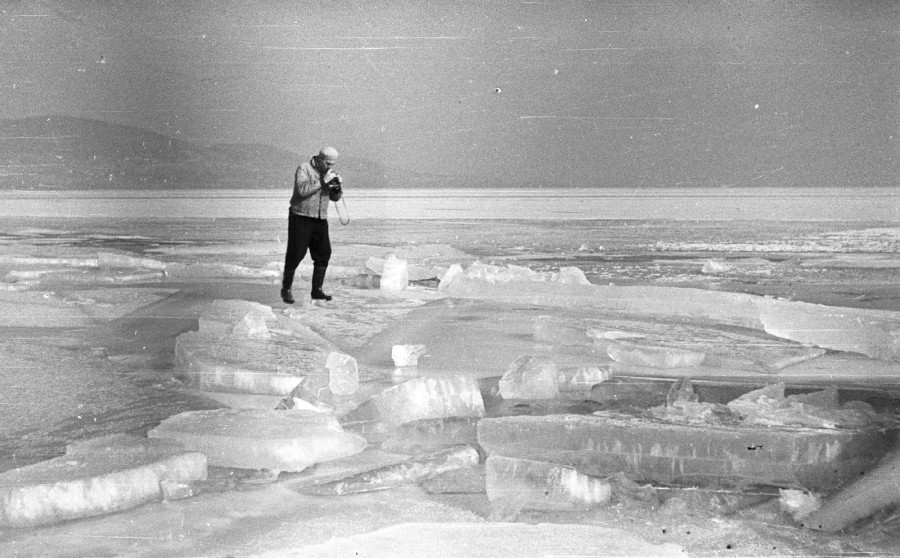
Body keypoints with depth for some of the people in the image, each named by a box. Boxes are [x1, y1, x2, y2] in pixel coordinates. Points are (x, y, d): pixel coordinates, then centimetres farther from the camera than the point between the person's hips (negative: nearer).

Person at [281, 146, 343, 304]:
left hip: (320, 219, 6)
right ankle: (286, 289, 8)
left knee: (323, 253, 1)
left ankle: (317, 290, 9)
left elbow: (335, 197, 10)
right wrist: (323, 181, -25)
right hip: (301, 217, -6)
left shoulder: (329, 172, 10)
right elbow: (302, 190, -24)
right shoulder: (304, 169, -9)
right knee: (295, 254, -4)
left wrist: (337, 186, -10)